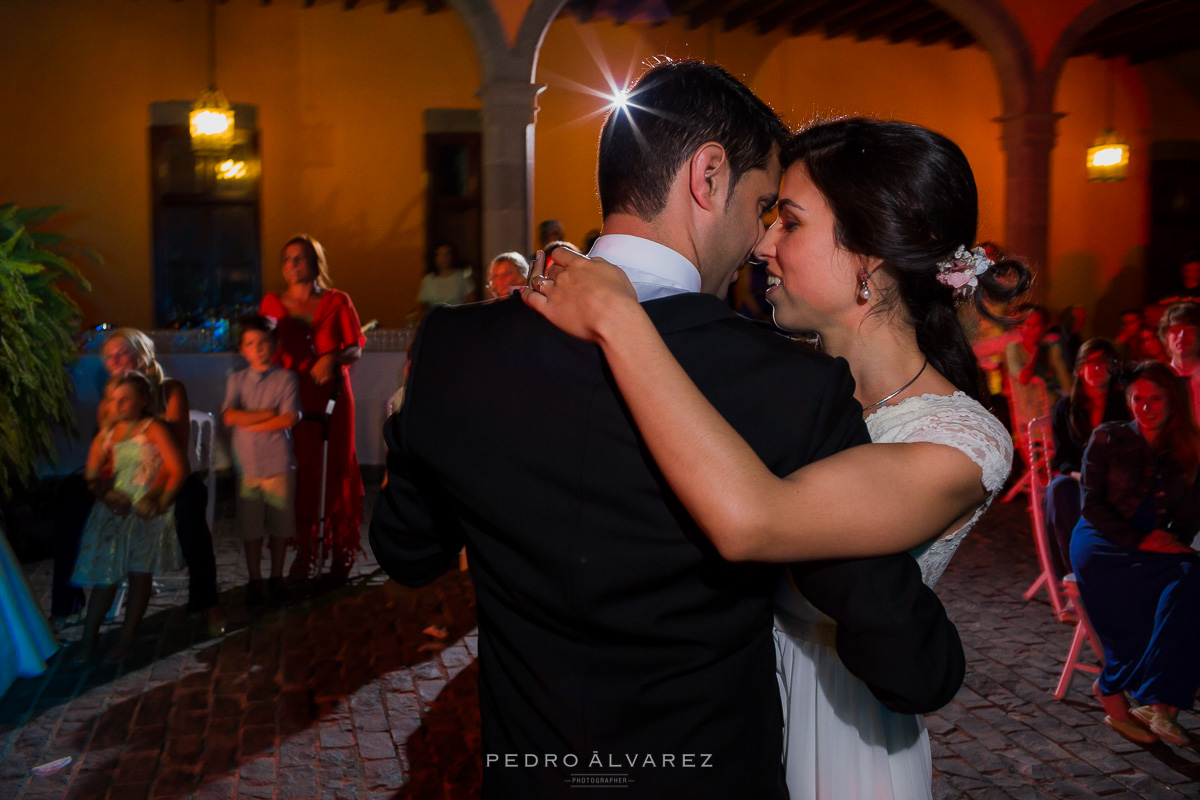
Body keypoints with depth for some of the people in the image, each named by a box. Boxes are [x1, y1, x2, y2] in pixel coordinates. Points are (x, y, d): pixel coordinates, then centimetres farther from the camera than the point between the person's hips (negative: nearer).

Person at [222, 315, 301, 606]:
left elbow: (289, 420, -13)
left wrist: (249, 422, -10)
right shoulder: (237, 380, 5)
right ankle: (255, 580, 19)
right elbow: (229, 416, -9)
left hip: (279, 464, -1)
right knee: (250, 527, 6)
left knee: (280, 525, 7)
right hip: (247, 465, 2)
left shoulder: (286, 378, -2)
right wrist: (269, 413, -12)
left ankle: (277, 577, 23)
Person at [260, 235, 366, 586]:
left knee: (339, 469, 0)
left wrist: (332, 358, -16)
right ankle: (304, 554, 8)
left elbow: (355, 348, 2)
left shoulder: (337, 301, 6)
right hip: (296, 395, 1)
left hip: (335, 394, -1)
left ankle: (342, 554, 9)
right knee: (303, 471, -2)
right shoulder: (273, 303, 10)